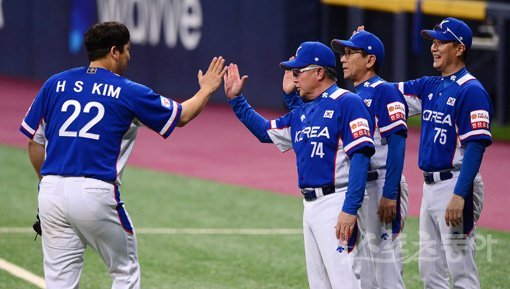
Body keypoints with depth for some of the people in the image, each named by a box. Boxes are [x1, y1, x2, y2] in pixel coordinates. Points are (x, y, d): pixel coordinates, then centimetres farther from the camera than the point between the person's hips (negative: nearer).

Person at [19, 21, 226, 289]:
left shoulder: (54, 84, 10)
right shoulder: (128, 92, 2)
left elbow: (35, 142, 13)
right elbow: (182, 116, 14)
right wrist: (206, 90, 31)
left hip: (51, 193, 4)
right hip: (96, 194, -4)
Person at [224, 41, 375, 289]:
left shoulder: (347, 103, -10)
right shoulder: (302, 113, 18)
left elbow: (360, 157, -18)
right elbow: (265, 131, 28)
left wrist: (349, 209, -25)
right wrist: (235, 99, 20)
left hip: (335, 204, -9)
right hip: (310, 207, 9)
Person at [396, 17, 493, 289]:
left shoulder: (471, 91, -13)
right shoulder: (429, 86, 13)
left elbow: (476, 146, -19)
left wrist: (460, 195, -26)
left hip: (456, 184, -9)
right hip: (431, 185, 9)